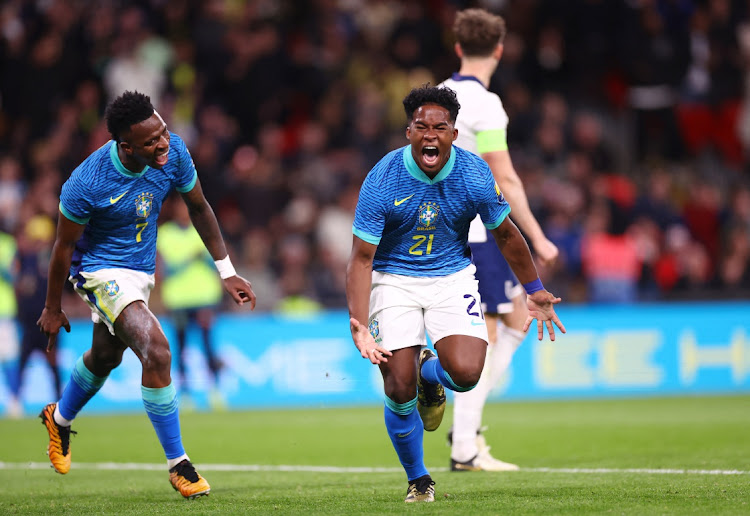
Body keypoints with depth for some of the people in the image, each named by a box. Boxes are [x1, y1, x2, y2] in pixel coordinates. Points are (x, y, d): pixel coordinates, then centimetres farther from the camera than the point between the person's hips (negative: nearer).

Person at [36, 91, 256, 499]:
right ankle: (177, 463, -11)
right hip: (101, 269, -7)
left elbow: (198, 208, -1)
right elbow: (64, 246, -16)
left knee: (106, 356, 27)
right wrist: (52, 309, -4)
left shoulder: (174, 152, -19)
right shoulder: (87, 184, -31)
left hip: (141, 270, 7)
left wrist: (226, 272, 2)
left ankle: (59, 419, 56)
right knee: (156, 350, -24)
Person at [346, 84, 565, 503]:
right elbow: (362, 259, -16)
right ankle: (418, 480, 16)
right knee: (399, 390, -9)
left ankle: (428, 372, 18)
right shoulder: (382, 181, -20)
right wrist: (359, 325, -28)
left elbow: (505, 234, 4)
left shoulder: (475, 176, -15)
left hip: (453, 276, 1)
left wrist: (535, 291, 13)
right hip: (394, 278, -1)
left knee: (466, 373, -21)